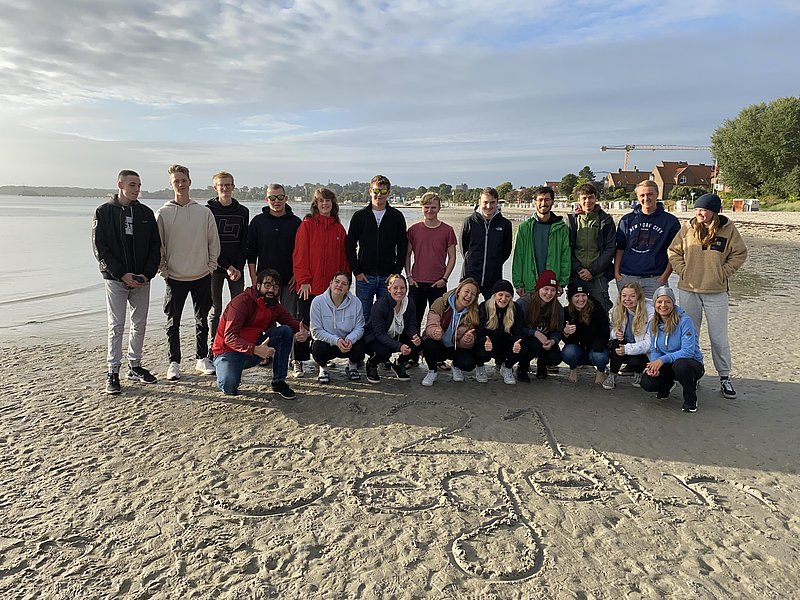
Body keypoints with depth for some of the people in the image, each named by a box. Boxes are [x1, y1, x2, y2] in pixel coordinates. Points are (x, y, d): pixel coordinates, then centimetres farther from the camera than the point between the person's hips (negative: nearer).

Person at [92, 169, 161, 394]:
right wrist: (122, 274, -15)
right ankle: (113, 372, 8)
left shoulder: (146, 213, 7)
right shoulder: (104, 212, -2)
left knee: (140, 324, 9)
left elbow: (155, 246, 6)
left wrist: (148, 274, -8)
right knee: (116, 326, 0)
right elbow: (100, 249, -7)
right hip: (115, 279, -3)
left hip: (142, 280, 3)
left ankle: (135, 366, 22)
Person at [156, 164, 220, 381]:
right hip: (175, 278, -1)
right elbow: (158, 245, 1)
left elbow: (214, 242, 7)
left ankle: (202, 358, 24)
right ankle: (174, 363, 17)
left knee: (202, 320, 11)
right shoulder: (163, 213, -1)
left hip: (202, 276, 1)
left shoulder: (204, 212, 3)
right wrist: (164, 270, -4)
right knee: (173, 322, 6)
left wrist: (211, 266, 2)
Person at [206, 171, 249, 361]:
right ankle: (213, 349, 13)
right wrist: (227, 266, -13)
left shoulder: (242, 211, 8)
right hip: (215, 267, -2)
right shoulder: (208, 210, 0)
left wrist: (239, 267, -8)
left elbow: (244, 243, 5)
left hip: (237, 268, 2)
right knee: (215, 310, 4)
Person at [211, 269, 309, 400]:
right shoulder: (242, 302, -19)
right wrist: (255, 350, -41)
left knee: (286, 331, -12)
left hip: (255, 347, 6)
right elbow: (230, 337, -26)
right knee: (229, 386, -33)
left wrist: (304, 331, -22)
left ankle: (279, 382, -6)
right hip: (229, 350, -6)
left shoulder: (275, 306, 3)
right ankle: (228, 371, 8)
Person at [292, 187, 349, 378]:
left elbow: (343, 258, 13)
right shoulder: (307, 224, -2)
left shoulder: (339, 229, 11)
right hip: (309, 286, -4)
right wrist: (303, 280, -12)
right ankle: (298, 361, 12)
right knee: (304, 323, 3)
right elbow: (300, 254, -6)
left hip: (331, 287, 4)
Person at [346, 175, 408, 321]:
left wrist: (396, 273, -4)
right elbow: (350, 246, 4)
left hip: (388, 277, 0)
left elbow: (402, 247, 4)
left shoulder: (397, 217, 4)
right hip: (364, 276, 0)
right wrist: (356, 271, -4)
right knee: (363, 316, 5)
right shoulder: (359, 216, 3)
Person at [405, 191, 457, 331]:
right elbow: (407, 255, 9)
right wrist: (409, 276, 0)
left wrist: (444, 279, -5)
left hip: (438, 284, -1)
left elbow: (452, 257, 4)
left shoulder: (447, 230, 1)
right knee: (414, 320, 8)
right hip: (416, 283, 1)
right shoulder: (413, 229, 4)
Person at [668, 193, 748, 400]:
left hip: (716, 292, -2)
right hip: (688, 290, 2)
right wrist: (683, 270, -3)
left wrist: (723, 273, -4)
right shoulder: (688, 228, 0)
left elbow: (740, 254, 3)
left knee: (719, 337, 3)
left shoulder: (728, 229, -4)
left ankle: (725, 377, 17)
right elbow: (673, 251, 8)